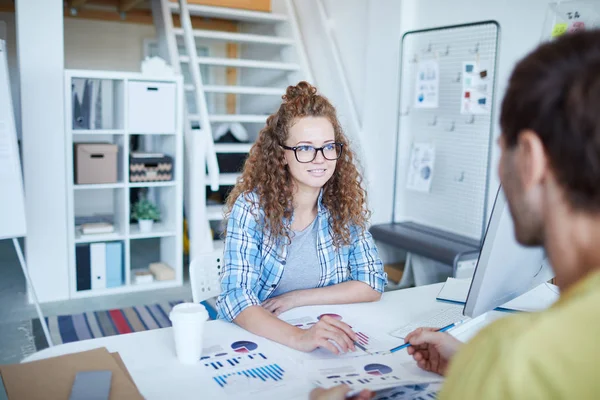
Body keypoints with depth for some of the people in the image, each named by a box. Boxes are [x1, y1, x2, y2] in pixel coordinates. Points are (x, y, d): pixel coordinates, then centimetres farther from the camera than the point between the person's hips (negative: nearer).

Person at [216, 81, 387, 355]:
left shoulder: (346, 203, -3)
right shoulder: (251, 206, -14)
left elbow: (373, 284, 0)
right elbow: (235, 298, -23)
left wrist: (297, 298, -11)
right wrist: (298, 337, -39)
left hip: (326, 342, 3)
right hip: (256, 337, -2)